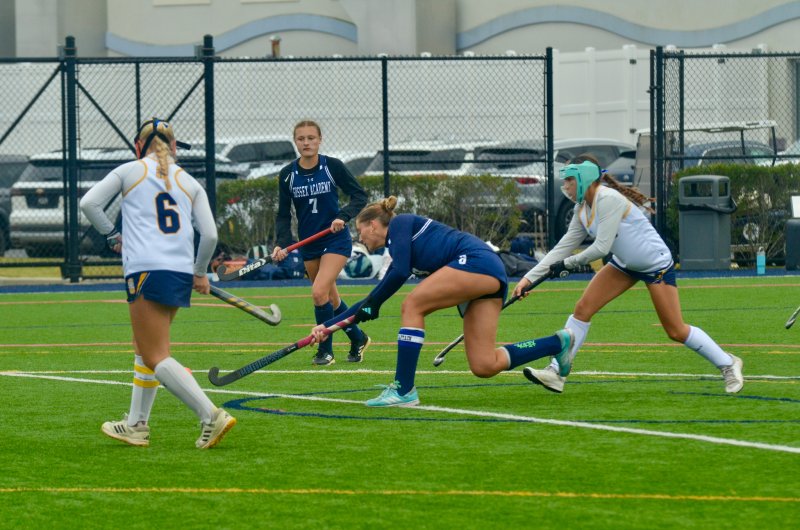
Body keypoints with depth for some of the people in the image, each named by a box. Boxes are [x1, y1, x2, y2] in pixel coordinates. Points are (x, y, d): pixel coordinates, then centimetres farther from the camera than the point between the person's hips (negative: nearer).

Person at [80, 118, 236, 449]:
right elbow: (210, 234, 8)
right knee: (144, 347, 21)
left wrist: (112, 235, 17)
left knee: (156, 357, -6)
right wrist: (200, 272, 23)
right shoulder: (190, 183, 15)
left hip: (146, 270, -5)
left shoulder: (129, 171, 8)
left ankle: (211, 416, -20)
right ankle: (136, 425, 23)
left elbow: (89, 203, 2)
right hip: (181, 273, 6)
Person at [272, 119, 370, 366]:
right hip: (309, 244, 4)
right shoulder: (287, 175, -1)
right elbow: (283, 215, 2)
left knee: (319, 292, -18)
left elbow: (359, 195, -6)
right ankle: (358, 338, 35)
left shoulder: (332, 166, -9)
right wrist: (282, 243, -14)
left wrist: (343, 216, -24)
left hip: (336, 241, -4)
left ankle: (325, 350, -3)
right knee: (330, 299, 12)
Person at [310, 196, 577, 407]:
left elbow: (400, 272, -11)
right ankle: (558, 343, 11)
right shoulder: (398, 246, 27)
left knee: (412, 305, -12)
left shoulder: (400, 223, 4)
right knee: (484, 366, -1)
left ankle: (403, 390, -13)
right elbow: (372, 300, 31)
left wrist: (372, 303, 0)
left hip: (477, 261, -9)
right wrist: (329, 326, 28)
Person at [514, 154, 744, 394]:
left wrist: (567, 263, -17)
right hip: (625, 264, 8)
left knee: (676, 331, -5)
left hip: (656, 264, -8)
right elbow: (563, 248, 1)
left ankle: (728, 364, 15)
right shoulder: (582, 210, 0)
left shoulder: (608, 199, -27)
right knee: (583, 308, -6)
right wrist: (529, 277, -5)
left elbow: (601, 248, -30)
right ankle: (556, 374, -6)